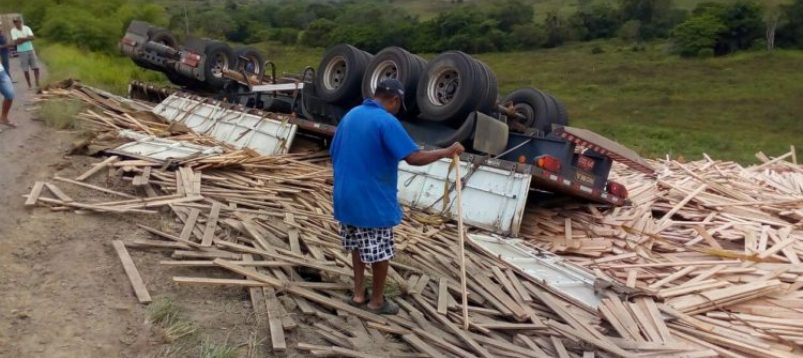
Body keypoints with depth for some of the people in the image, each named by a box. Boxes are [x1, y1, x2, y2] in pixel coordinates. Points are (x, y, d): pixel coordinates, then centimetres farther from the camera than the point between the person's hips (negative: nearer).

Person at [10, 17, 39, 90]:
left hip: (30, 50, 2)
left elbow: (32, 37, -10)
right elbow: (16, 42, -13)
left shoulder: (27, 28, 1)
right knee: (25, 70, 0)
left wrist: (22, 39, -15)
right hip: (22, 52, -2)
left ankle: (37, 83, 9)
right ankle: (29, 85, 8)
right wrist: (26, 38, -11)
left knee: (36, 67, -1)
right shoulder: (13, 31, -4)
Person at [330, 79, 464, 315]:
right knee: (380, 251, 7)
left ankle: (358, 294, 29)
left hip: (347, 196, 8)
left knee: (358, 246, 20)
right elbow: (414, 158, -25)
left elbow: (334, 154, 15)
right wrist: (446, 152, -12)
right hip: (373, 200, -8)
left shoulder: (351, 115, 9)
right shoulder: (386, 122, -17)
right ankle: (377, 301, 20)